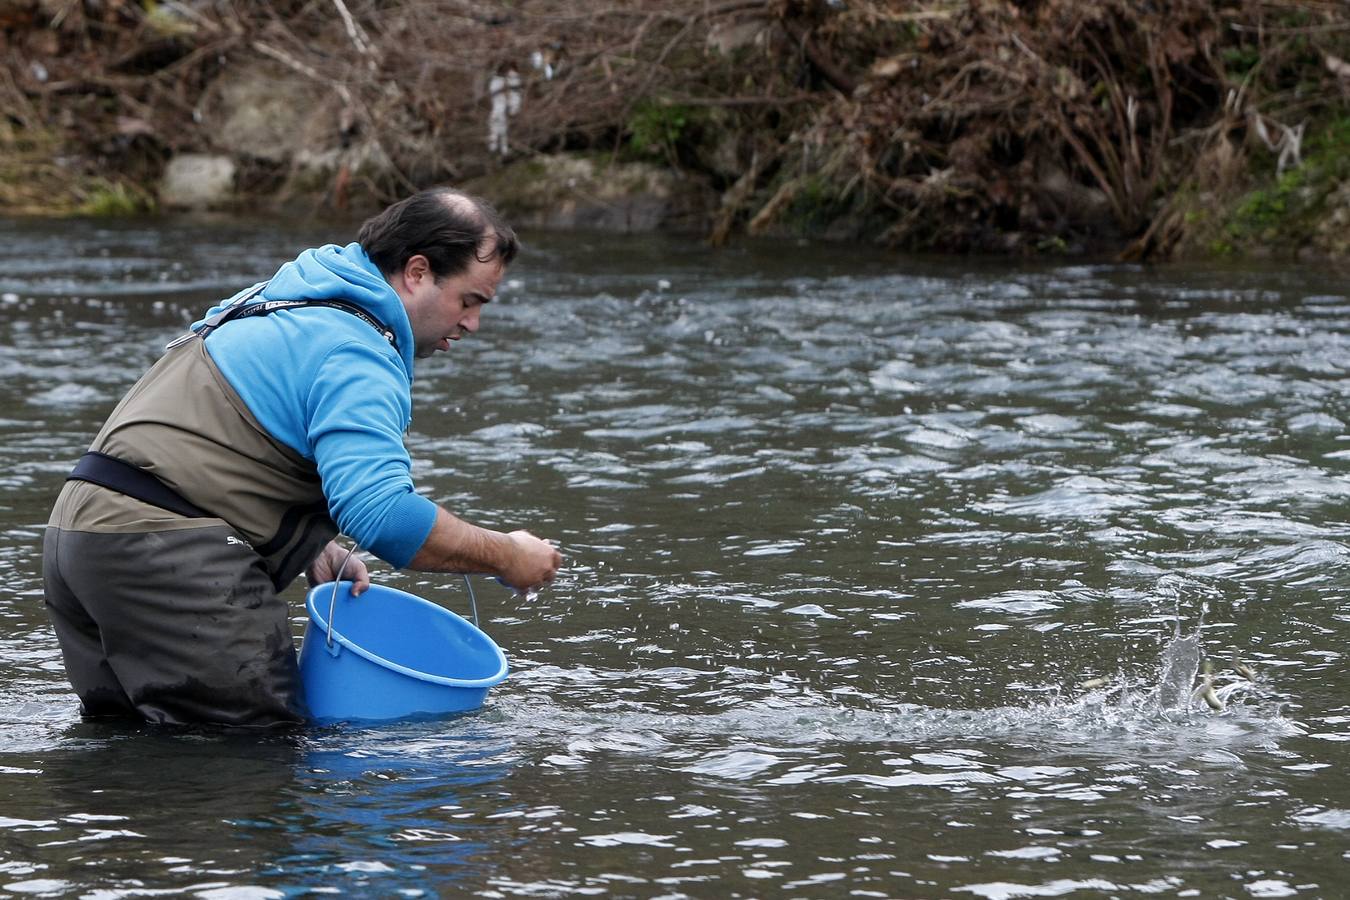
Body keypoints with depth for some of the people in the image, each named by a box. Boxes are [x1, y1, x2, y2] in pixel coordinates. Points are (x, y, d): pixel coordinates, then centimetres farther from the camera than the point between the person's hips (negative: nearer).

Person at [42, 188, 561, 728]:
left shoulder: (289, 304, 22)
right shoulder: (357, 354, -11)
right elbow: (382, 511, -24)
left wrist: (316, 552, 13)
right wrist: (505, 557, -10)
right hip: (167, 557, -10)